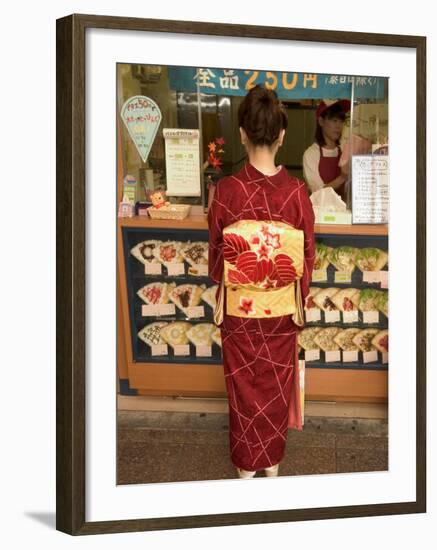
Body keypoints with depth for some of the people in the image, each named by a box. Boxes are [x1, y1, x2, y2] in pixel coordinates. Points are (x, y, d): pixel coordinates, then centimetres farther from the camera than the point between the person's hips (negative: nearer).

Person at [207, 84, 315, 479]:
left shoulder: (227, 190, -19)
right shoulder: (297, 191, -16)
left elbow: (216, 252, -7)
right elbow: (308, 255, -5)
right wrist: (300, 298, 11)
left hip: (239, 307, -1)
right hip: (282, 309, 1)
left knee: (244, 384, 17)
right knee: (277, 384, 20)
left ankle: (247, 462, 32)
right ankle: (273, 459, 36)